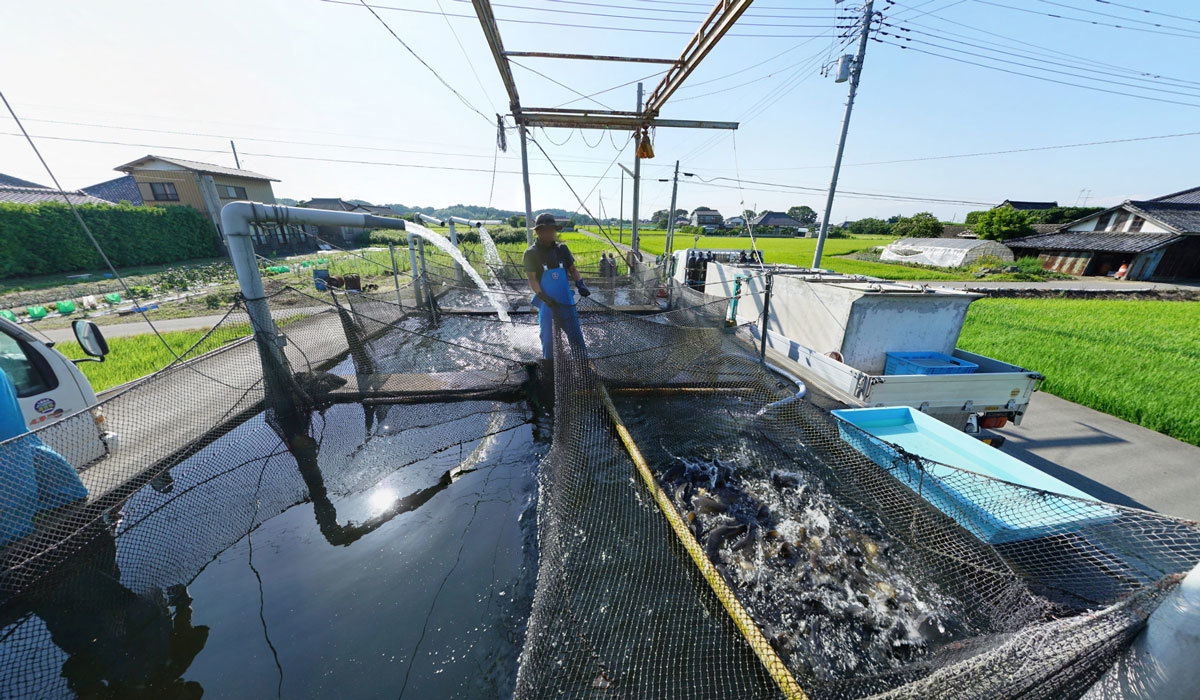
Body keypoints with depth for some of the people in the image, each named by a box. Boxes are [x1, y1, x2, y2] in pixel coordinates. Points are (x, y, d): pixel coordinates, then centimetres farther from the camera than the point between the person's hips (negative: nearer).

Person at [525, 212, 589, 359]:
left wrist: (580, 284, -5)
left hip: (566, 300, 3)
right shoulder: (531, 253, -2)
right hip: (546, 302, -2)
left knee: (576, 336, 3)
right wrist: (544, 297, -21)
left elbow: (573, 270, 15)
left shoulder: (562, 249, 7)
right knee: (547, 338, 2)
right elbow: (532, 280, -6)